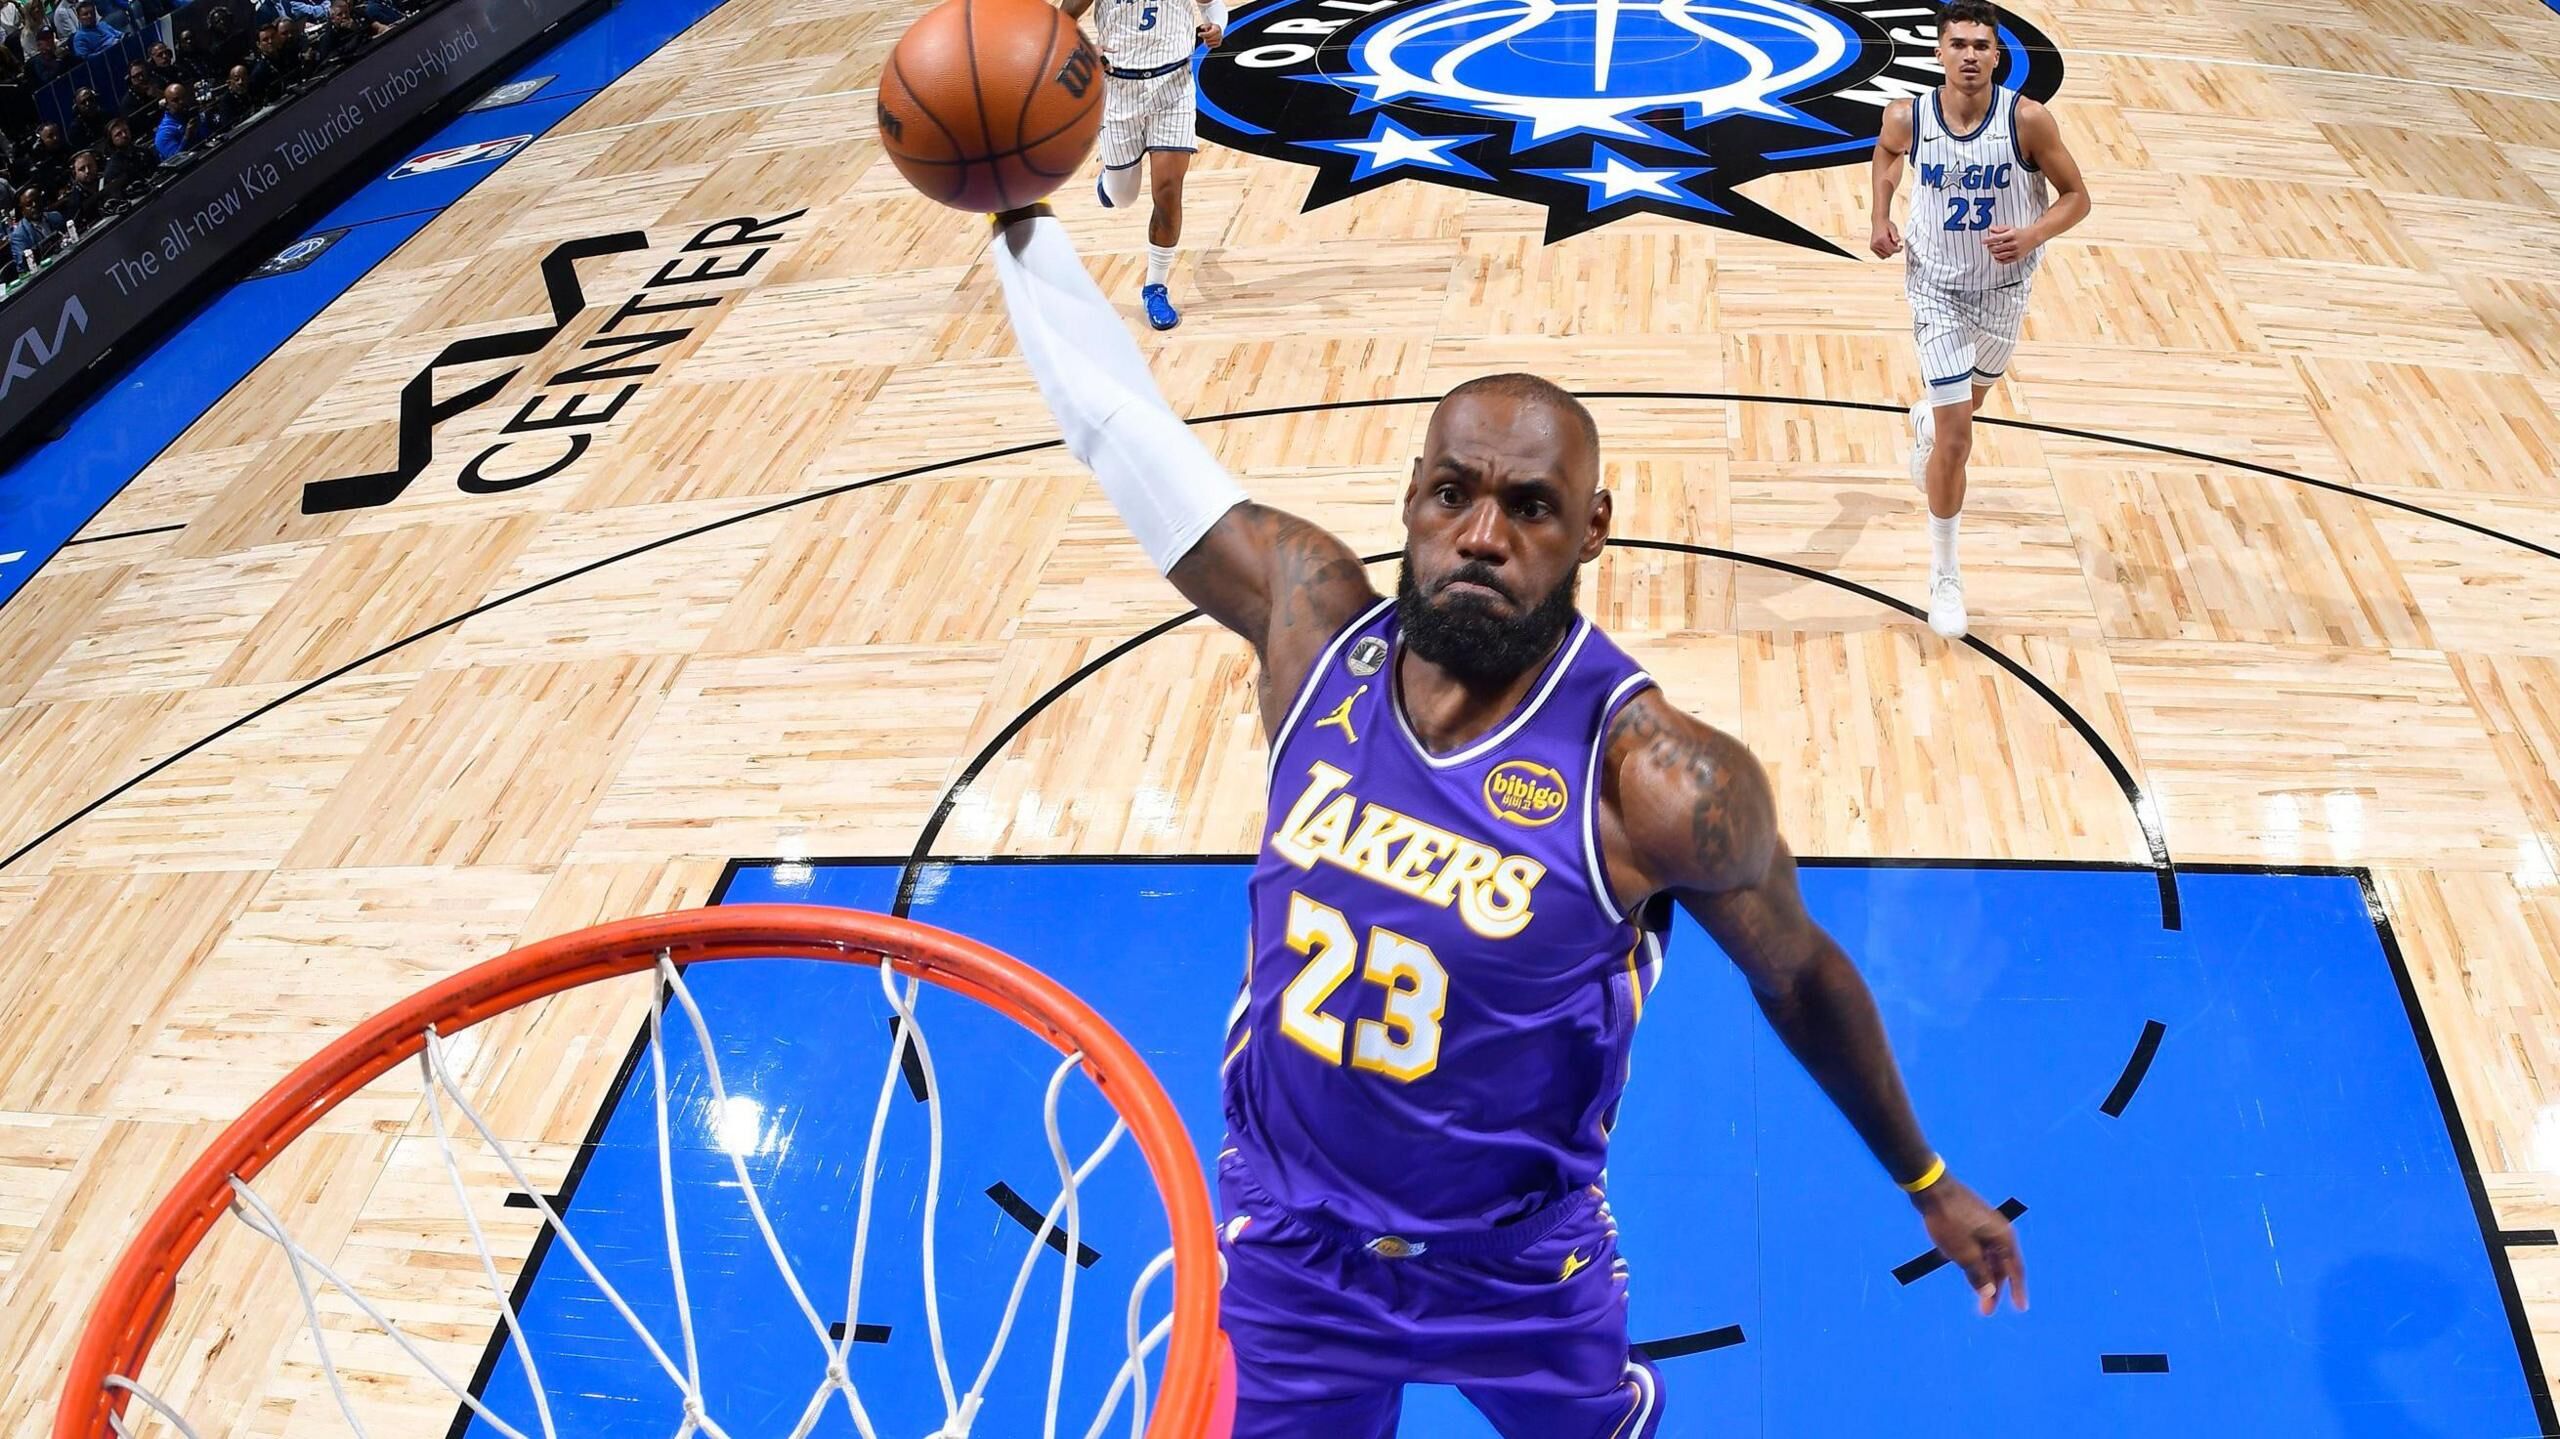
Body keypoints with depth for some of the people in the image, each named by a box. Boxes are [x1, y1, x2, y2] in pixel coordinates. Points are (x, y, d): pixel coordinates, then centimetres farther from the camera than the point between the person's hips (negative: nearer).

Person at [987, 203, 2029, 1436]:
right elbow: (1121, 420, -7)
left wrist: (1926, 1183, 4)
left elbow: (1798, 975, -9)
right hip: (1290, 1245, 3)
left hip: (1520, 1273, -2)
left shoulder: (1658, 781, -27)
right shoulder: (1314, 617, -16)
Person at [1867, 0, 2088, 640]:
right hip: (1937, 286, -2)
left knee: (1968, 401, 27)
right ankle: (1944, 574, 5)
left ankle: (1924, 419, 67)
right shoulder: (1908, 118, -17)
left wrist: (2032, 236, -29)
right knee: (1957, 436, -9)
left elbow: (2076, 196, -10)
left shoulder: (2028, 120, -21)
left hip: (2005, 287, 2)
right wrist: (1880, 217, -7)